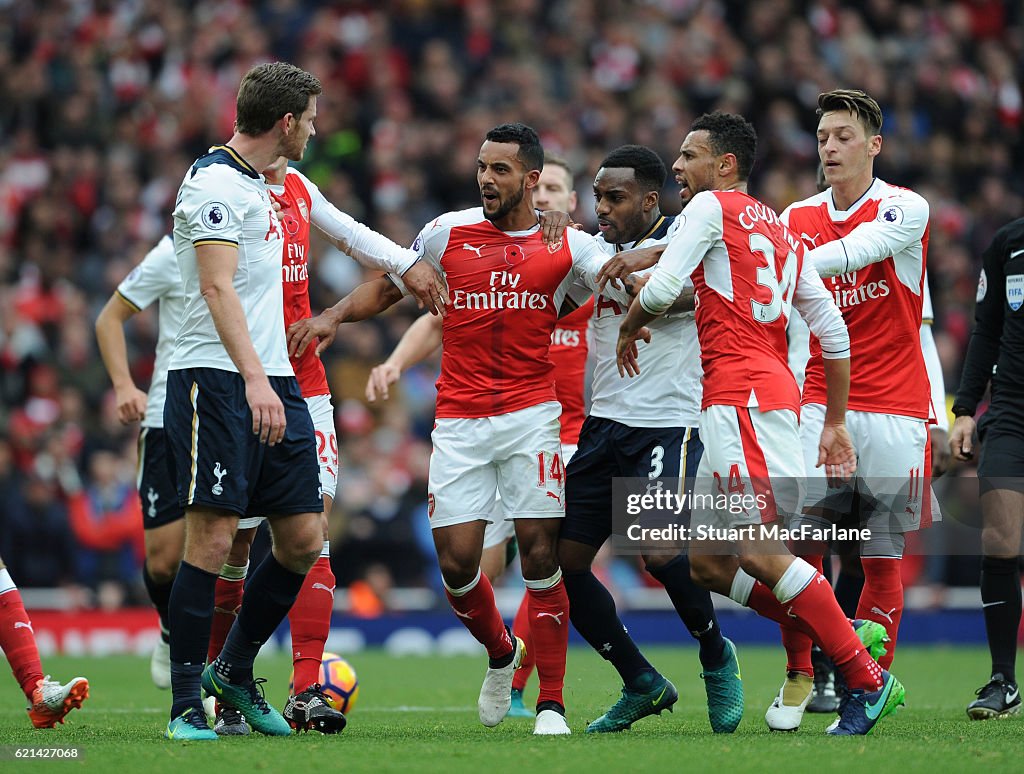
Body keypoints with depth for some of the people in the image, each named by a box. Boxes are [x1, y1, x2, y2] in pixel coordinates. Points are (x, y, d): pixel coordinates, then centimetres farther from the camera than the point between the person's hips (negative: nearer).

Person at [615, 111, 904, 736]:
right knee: (708, 563, 10)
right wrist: (835, 423, 23)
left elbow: (663, 289, -7)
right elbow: (834, 330, 19)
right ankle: (841, 636, 5)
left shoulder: (713, 207, 1)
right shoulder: (783, 232, 23)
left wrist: (628, 330, 14)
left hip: (741, 397, -9)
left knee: (757, 550, -14)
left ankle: (868, 680, -15)